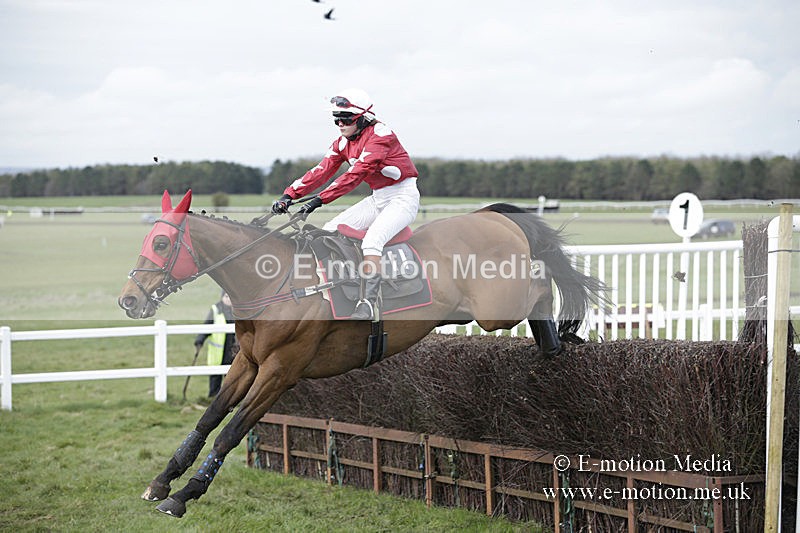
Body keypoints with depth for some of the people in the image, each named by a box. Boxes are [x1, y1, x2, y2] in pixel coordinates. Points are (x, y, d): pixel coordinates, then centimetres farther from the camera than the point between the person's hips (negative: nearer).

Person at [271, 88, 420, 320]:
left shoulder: (380, 135, -21)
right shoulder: (343, 142, 5)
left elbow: (355, 174, -31)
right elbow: (322, 171, -4)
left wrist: (319, 200, -37)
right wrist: (290, 194, -18)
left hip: (403, 197, -9)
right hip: (377, 199, 9)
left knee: (371, 240, -31)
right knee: (330, 231, -1)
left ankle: (368, 304, -34)